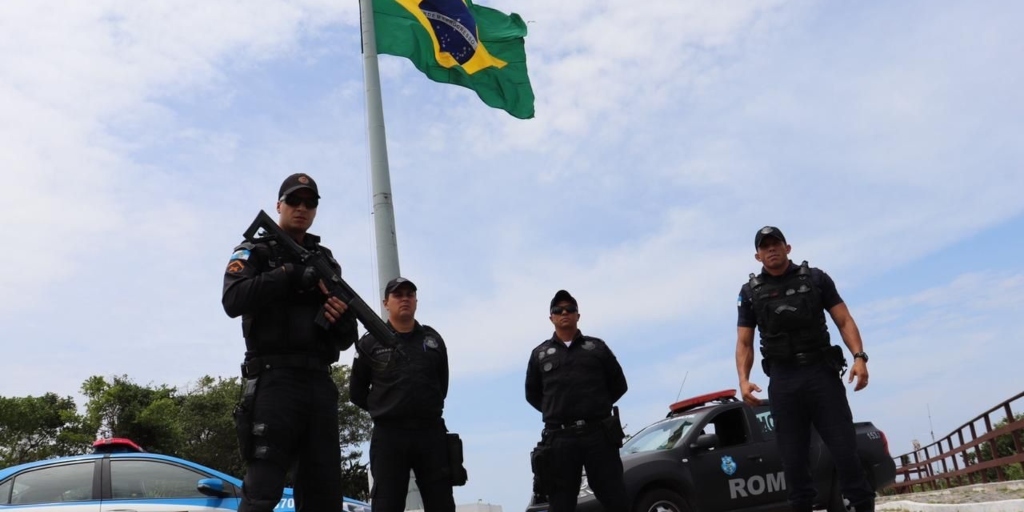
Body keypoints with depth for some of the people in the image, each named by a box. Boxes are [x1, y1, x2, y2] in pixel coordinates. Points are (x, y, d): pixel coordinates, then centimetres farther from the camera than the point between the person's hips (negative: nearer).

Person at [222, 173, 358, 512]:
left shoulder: (326, 262, 21)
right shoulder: (254, 253, 10)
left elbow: (347, 339, 18)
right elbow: (234, 301, -11)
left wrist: (342, 319, -5)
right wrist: (292, 274, -12)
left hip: (320, 382, 5)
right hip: (274, 378, -5)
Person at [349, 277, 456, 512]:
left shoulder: (433, 340, 11)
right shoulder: (370, 343, 3)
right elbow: (357, 392, 9)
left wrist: (427, 410, 11)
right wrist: (384, 410, 9)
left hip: (431, 432, 2)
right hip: (388, 435, -2)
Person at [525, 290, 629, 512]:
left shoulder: (597, 347, 12)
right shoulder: (539, 353, 13)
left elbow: (618, 384, 15)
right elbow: (532, 394, 18)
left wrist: (598, 406, 10)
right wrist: (557, 412, 9)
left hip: (599, 434, 0)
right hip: (559, 439, 1)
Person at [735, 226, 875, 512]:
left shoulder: (815, 278, 8)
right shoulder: (750, 292, 10)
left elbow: (844, 320, 3)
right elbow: (744, 343, 6)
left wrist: (859, 356, -13)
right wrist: (744, 380, -10)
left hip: (822, 373, -1)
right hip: (782, 382, 1)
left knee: (845, 449, -3)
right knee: (793, 459, 4)